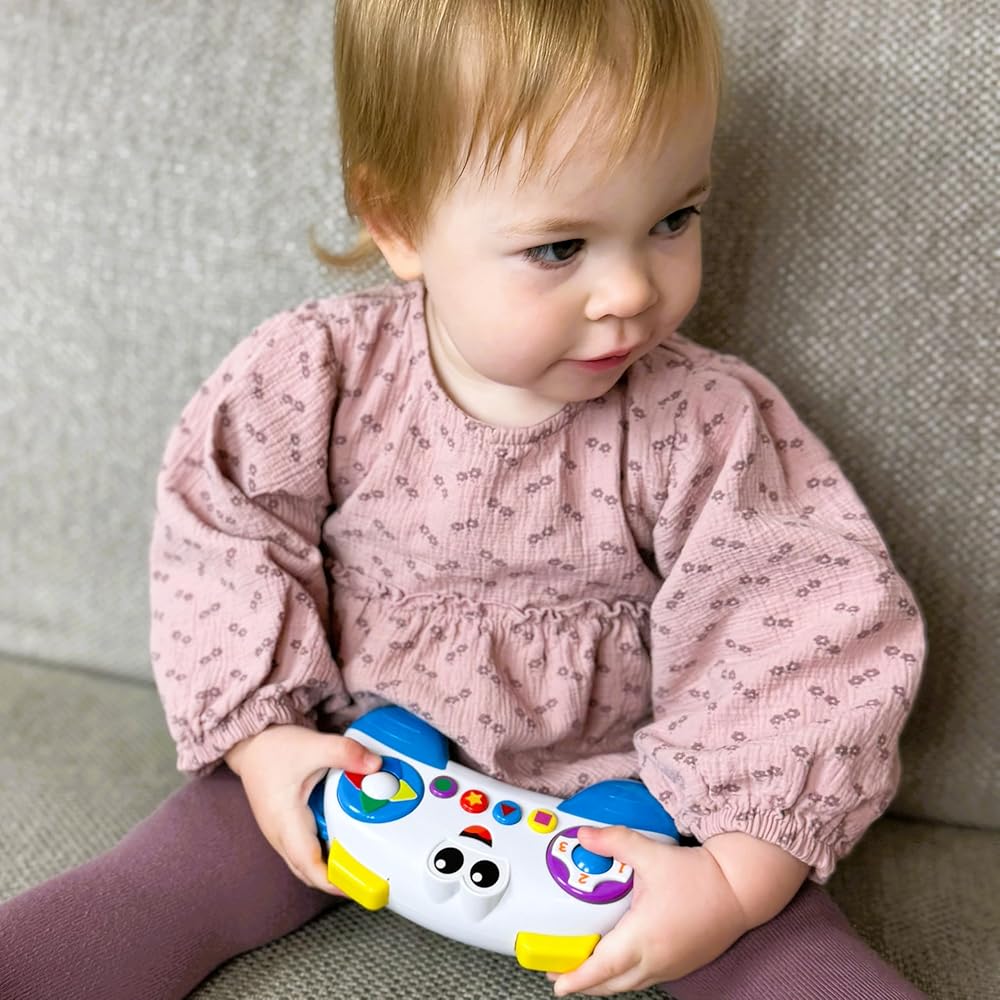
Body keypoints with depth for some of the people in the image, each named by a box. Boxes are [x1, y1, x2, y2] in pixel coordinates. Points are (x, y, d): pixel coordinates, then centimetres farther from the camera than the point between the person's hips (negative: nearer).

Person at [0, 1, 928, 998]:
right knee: (169, 880, -6)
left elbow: (809, 642, -18)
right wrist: (262, 735, -13)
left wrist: (735, 883, -25)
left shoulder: (712, 428, -18)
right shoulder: (321, 373, -15)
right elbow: (219, 537, -5)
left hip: (615, 792, 0)